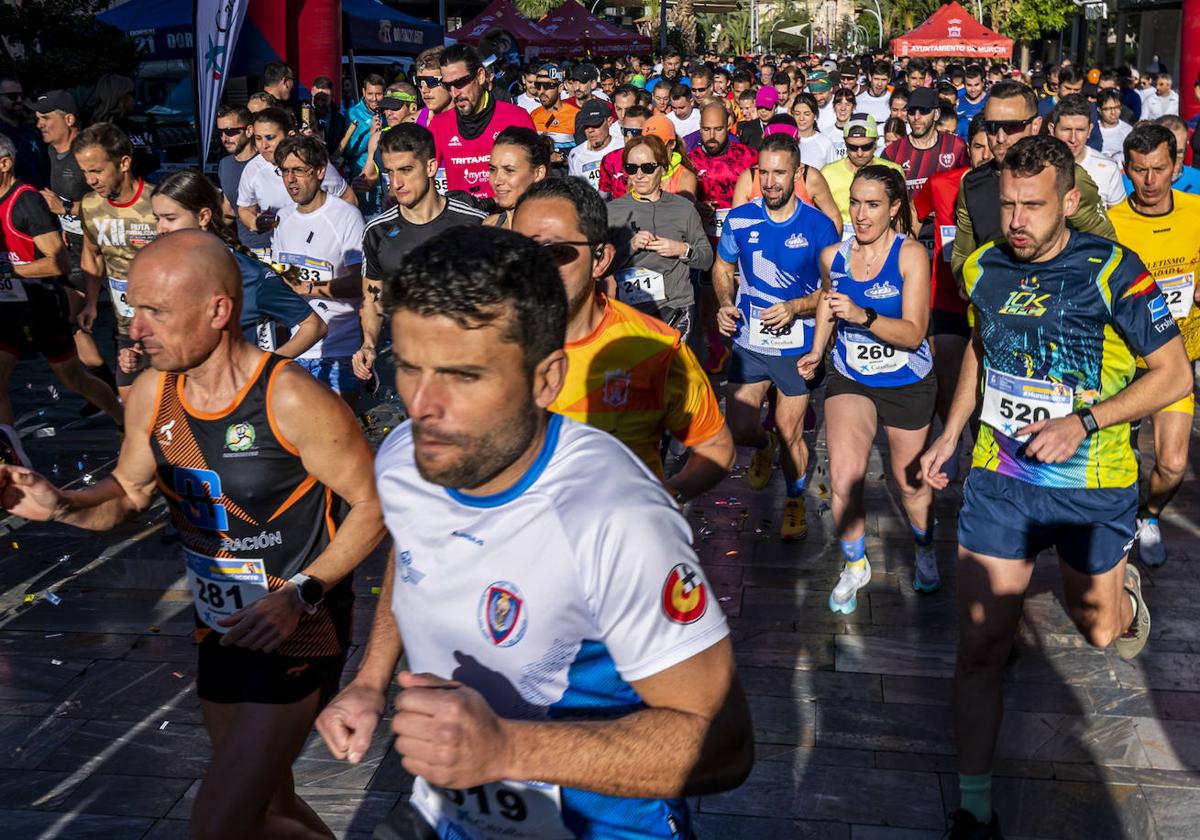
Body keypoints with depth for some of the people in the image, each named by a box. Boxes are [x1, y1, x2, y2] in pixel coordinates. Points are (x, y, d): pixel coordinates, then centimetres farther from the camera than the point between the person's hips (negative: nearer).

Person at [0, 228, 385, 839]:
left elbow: (373, 504, -16)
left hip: (298, 633, -7)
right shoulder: (151, 395, -4)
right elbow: (130, 492, 10)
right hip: (221, 630, 7)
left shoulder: (291, 401, -24)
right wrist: (61, 506, -10)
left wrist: (299, 595, -23)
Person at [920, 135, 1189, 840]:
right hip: (1000, 478, 2)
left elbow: (1175, 374, -11)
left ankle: (1124, 587, 55)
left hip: (1093, 487, -2)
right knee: (980, 648, -2)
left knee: (1097, 630, 18)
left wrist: (1084, 420, -23)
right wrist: (951, 434, 13)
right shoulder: (984, 269, -1)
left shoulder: (1111, 271, -15)